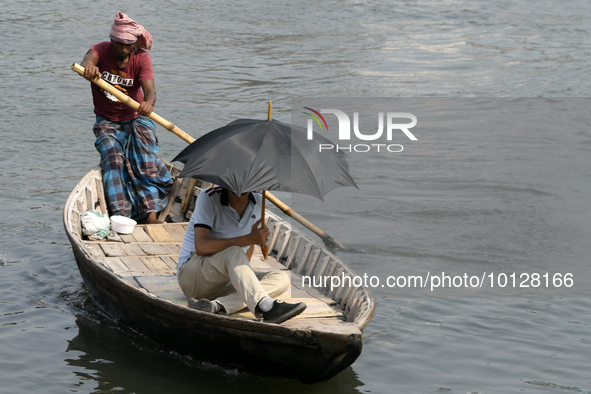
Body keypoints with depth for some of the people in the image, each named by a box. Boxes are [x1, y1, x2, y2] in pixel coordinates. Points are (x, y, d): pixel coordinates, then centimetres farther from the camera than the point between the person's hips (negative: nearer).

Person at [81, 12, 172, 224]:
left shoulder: (141, 58, -8)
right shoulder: (101, 50, -10)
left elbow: (150, 90, -24)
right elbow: (89, 59, -35)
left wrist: (148, 103, -49)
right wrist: (88, 67, -62)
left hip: (136, 118, 0)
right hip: (107, 122, 0)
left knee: (144, 158, -27)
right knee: (113, 157, -28)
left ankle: (151, 214, -39)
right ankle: (120, 215, -41)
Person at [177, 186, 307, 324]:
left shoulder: (259, 202, 2)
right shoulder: (208, 198, -15)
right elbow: (201, 247, -26)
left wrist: (244, 271, 9)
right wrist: (249, 239, -28)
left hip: (225, 283, 6)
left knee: (281, 278, -16)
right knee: (233, 253, -34)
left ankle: (217, 305, -36)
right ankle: (266, 307, -57)